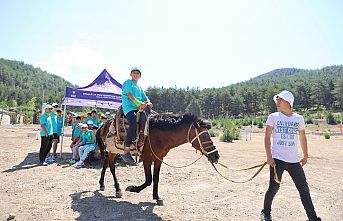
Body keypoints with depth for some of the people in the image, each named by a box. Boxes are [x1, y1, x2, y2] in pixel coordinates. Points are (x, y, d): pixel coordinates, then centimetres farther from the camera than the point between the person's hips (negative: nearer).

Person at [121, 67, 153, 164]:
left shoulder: (139, 88, 30)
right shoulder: (128, 82, 11)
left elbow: (146, 98, 20)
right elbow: (129, 95, -5)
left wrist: (148, 103, -5)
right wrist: (139, 103, -18)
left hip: (139, 108, 8)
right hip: (129, 108, -7)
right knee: (134, 124, -32)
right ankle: (126, 152, -25)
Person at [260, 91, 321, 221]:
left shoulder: (299, 118, 5)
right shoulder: (273, 117, -2)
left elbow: (302, 138, 15)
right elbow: (267, 137, -3)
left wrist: (305, 156, 17)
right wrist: (269, 156, -10)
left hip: (294, 161, 3)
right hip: (277, 159, -2)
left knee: (304, 189, 6)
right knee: (274, 188, 4)